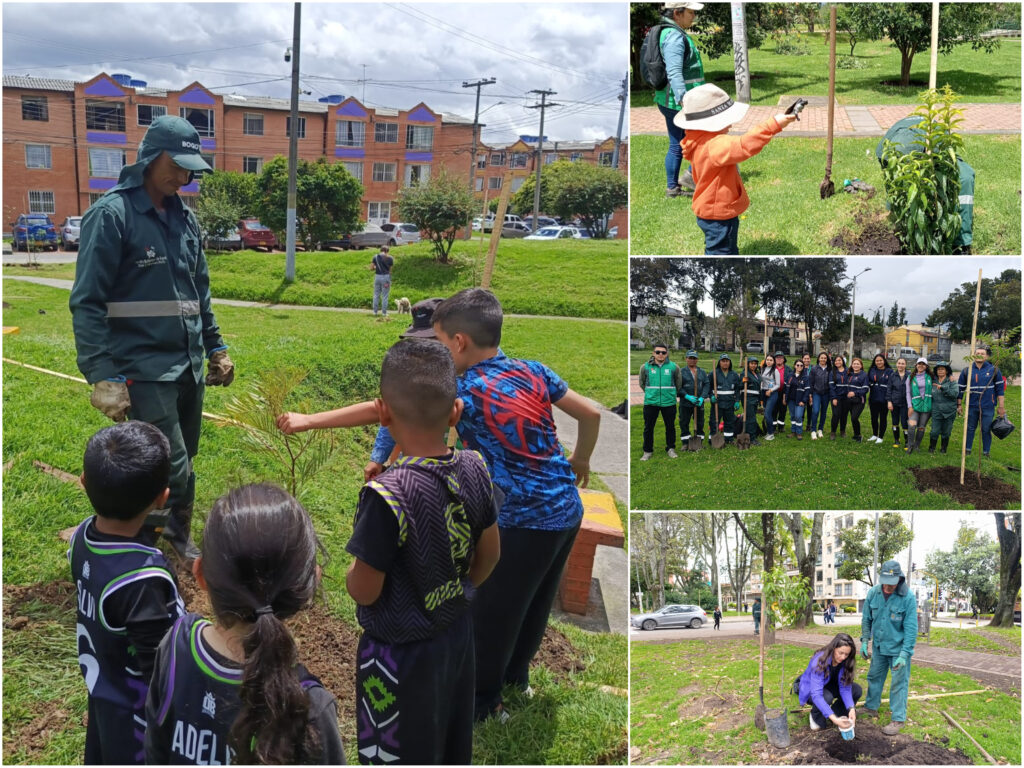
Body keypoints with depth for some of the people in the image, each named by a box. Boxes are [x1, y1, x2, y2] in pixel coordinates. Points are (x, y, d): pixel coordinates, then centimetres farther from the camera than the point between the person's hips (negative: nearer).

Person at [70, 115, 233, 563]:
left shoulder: (184, 218, 11)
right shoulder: (111, 215, -10)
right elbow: (87, 303, -13)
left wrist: (215, 347, 19)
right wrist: (103, 376, -19)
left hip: (189, 368, 7)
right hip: (144, 371, -7)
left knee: (182, 465, 15)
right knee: (173, 473, -9)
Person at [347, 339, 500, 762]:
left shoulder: (386, 494, -30)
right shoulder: (475, 469, -11)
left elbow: (365, 591, -21)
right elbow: (489, 554, 3)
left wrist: (349, 574, 1)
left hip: (401, 654, -6)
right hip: (458, 635, 6)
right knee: (454, 751, 26)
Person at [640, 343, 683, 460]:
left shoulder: (674, 367, 0)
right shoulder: (646, 367, 0)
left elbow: (678, 384, 13)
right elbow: (642, 383, 15)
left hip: (669, 402, 0)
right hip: (650, 402, 0)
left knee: (670, 426, 8)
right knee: (648, 427, 4)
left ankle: (670, 449, 23)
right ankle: (647, 451, 15)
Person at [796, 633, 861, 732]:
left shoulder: (844, 661, -20)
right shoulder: (820, 661, -37)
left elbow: (845, 687, -19)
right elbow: (816, 695, -42)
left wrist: (851, 709, -36)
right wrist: (834, 719, -51)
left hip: (828, 686, 5)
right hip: (810, 688, -5)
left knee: (857, 690, -17)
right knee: (827, 697, -37)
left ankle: (837, 713, 6)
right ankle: (816, 716, -5)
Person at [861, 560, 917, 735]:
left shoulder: (908, 597, -20)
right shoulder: (873, 593, -7)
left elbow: (911, 628, -19)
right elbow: (866, 619, 6)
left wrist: (904, 654, -23)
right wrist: (864, 641, 3)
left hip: (899, 648, -5)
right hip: (878, 646, 5)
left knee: (899, 683, 0)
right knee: (874, 676, 17)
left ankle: (898, 719, 8)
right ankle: (871, 708, 33)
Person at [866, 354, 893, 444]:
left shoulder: (889, 371, -5)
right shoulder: (872, 371, 7)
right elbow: (868, 382, 11)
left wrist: (889, 399, -14)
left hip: (884, 399, -4)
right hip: (873, 399, 4)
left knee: (883, 418, 6)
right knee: (874, 418, 13)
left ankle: (881, 437, 15)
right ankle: (874, 435, 29)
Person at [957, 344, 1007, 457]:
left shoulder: (993, 370, 1)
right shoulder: (967, 371, 4)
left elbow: (1000, 389, 2)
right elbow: (960, 389, 11)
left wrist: (1001, 406, -1)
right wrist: (959, 404, 8)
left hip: (988, 407, -2)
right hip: (972, 406, 2)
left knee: (986, 430, 4)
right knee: (970, 428, 10)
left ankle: (986, 452, 14)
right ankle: (967, 450, 20)